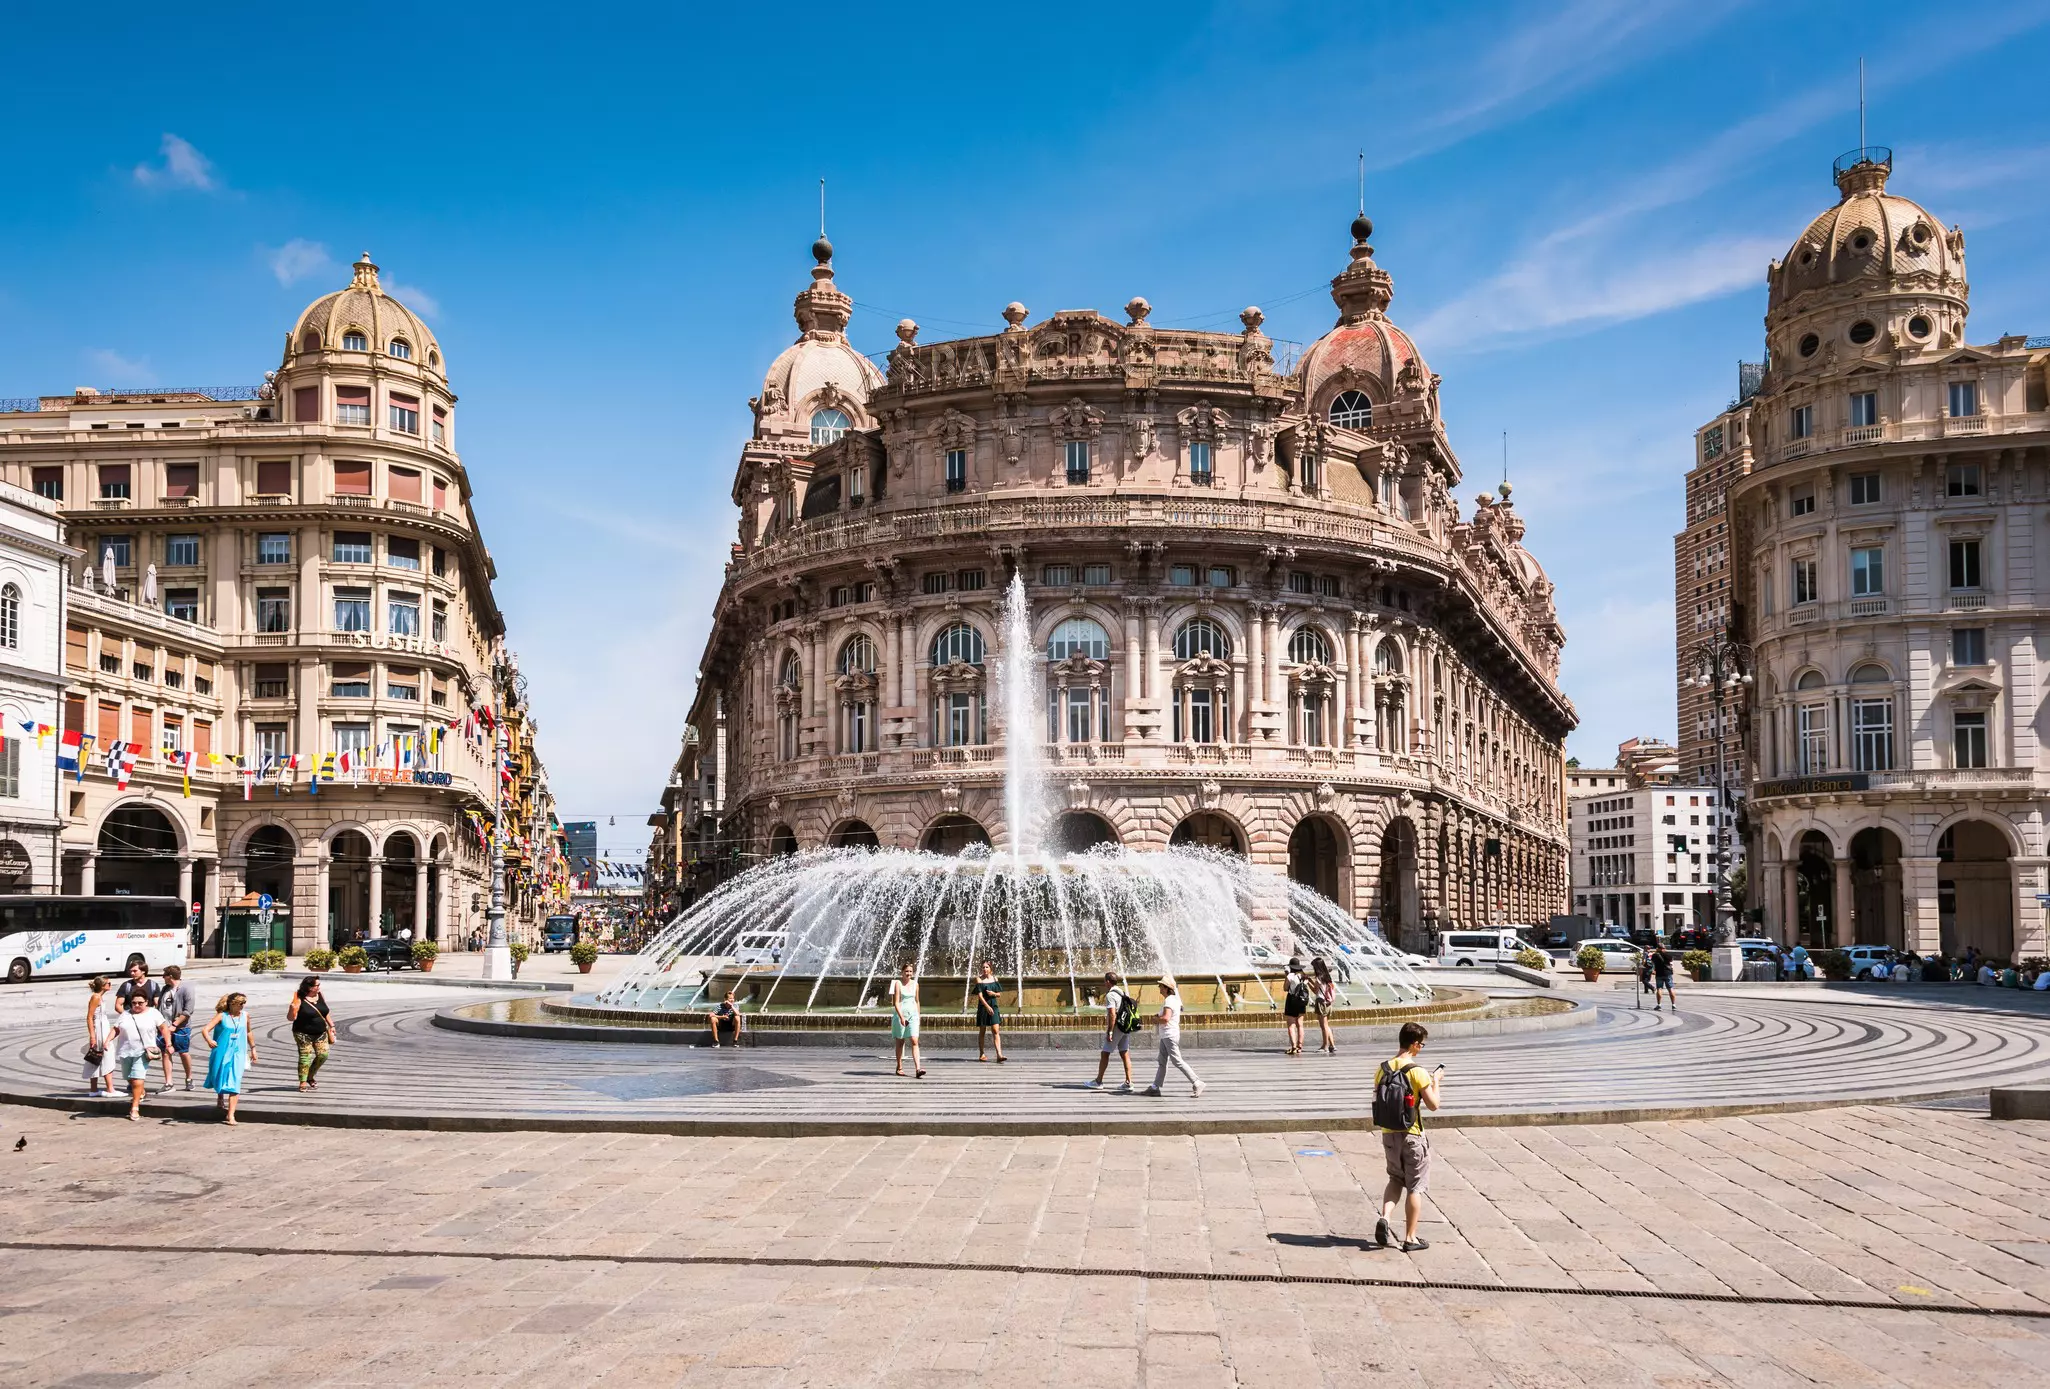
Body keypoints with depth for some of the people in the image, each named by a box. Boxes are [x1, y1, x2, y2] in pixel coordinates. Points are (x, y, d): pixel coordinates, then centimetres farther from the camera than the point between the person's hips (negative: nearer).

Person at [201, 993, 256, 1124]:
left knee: (234, 1084, -10)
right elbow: (206, 1029, -17)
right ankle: (220, 1100, 47)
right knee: (219, 1079, 19)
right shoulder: (222, 1016, -8)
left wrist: (253, 1049, 26)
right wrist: (209, 1040, -38)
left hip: (237, 1055, 1)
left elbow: (248, 1033, 20)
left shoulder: (245, 1017, 3)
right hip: (221, 1054, -1)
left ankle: (230, 1115, -14)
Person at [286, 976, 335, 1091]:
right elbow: (290, 1018, -14)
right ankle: (303, 1083, 2)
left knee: (323, 1055, -2)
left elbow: (326, 1012, 16)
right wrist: (292, 1010, -34)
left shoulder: (320, 995, 5)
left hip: (320, 1033, 5)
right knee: (305, 1057, -4)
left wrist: (331, 1026, 14)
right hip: (303, 1034, -5)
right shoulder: (299, 999, -13)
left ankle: (310, 1077, 19)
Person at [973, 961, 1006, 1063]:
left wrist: (994, 993, -9)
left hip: (993, 1006, 2)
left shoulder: (994, 978, 8)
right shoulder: (979, 979, -4)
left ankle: (999, 1054, -16)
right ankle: (981, 1054, 18)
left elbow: (999, 993, 14)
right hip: (983, 1006, -2)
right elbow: (980, 995, -12)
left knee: (996, 1031, -8)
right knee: (982, 1031, 6)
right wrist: (987, 1006, -24)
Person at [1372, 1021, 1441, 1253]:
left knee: (1396, 1179, 22)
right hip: (1412, 1136, -5)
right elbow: (1433, 1104, -14)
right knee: (1415, 1186, 8)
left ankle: (1384, 1218, 0)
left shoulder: (1382, 1069, 1)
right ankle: (1410, 1239, 11)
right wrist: (1435, 1082, 3)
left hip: (1388, 1135, 5)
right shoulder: (1417, 1071, -16)